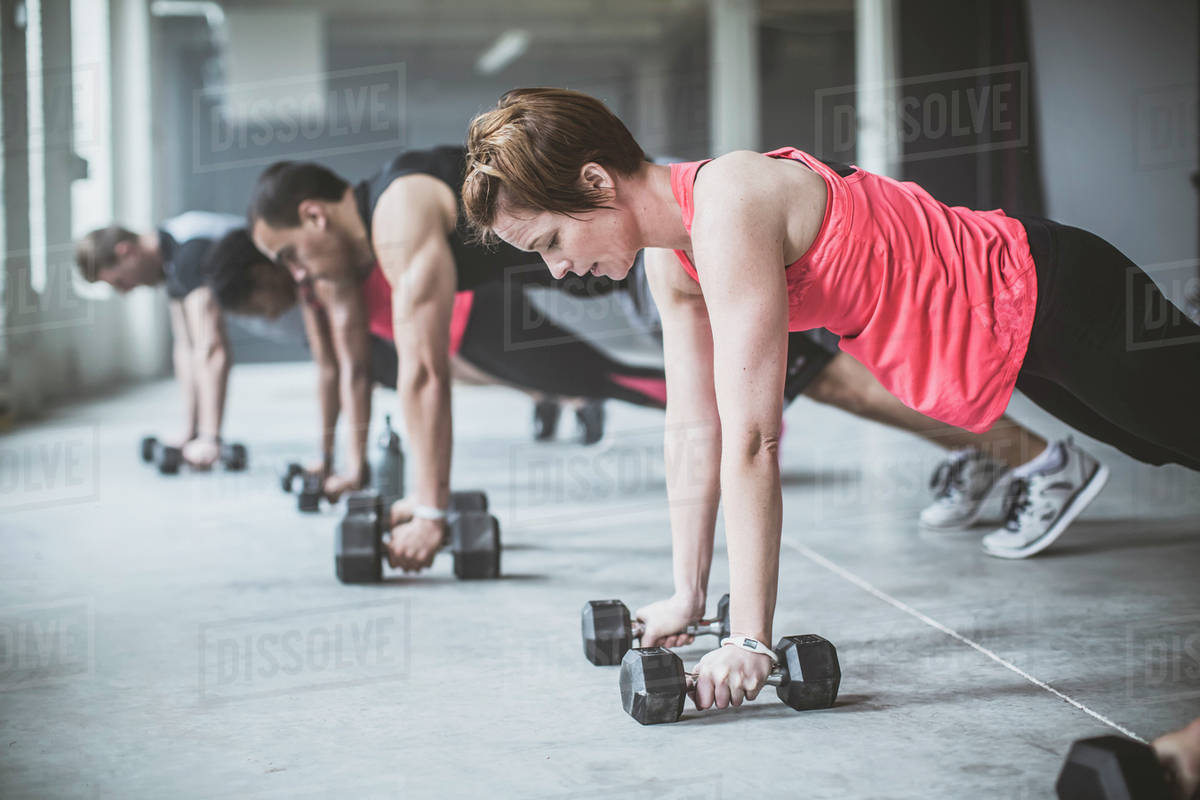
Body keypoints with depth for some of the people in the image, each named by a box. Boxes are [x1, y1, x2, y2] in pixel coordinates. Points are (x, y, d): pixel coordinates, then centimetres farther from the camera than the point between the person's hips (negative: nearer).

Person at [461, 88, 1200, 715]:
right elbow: (694, 426, 3)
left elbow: (751, 439, -34)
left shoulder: (728, 210, -32)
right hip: (1009, 331, 8)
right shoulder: (674, 256, -4)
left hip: (1049, 300, -8)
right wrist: (687, 598, 6)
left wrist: (751, 640, -31)